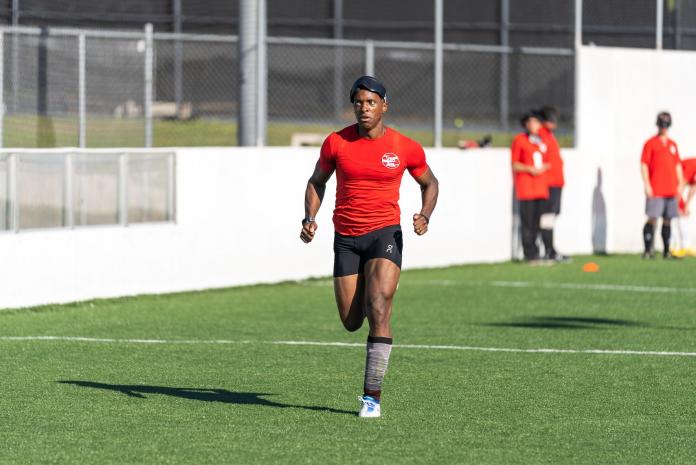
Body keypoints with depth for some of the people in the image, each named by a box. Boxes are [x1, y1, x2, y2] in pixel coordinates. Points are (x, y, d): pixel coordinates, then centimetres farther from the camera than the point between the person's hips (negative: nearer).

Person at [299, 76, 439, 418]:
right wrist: (310, 218, -2)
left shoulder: (406, 148, -3)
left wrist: (425, 216, -4)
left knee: (378, 310, -20)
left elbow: (429, 183, 14)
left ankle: (373, 396, -16)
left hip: (385, 234, -2)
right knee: (351, 323, 4)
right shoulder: (336, 143, -1)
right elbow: (317, 182, 14)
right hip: (346, 238, 2)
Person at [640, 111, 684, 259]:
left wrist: (680, 184, 11)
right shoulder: (650, 143, -1)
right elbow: (644, 165, -6)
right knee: (652, 219, -10)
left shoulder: (672, 144, 16)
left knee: (668, 220, 8)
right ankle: (648, 250, -8)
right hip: (655, 190, -6)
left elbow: (678, 165, 19)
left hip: (671, 190, 6)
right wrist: (647, 185, -14)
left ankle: (667, 251, 13)